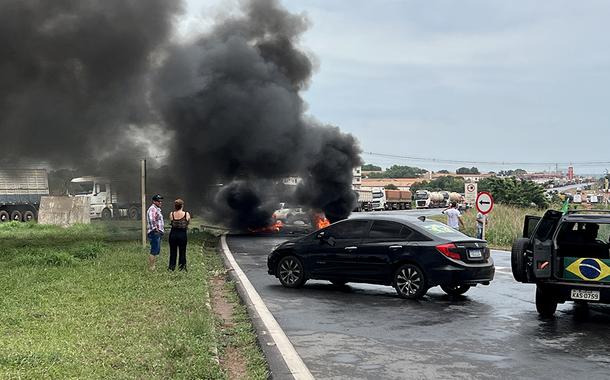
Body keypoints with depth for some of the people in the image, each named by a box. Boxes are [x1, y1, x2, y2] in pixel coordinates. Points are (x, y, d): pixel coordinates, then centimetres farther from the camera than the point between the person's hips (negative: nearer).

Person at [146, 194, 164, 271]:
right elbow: (152, 220, -27)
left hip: (158, 232, 11)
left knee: (157, 251, 14)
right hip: (154, 233, -11)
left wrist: (162, 230, 24)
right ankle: (151, 267, -8)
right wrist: (155, 229, -26)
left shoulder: (157, 209, 21)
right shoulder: (152, 209, -12)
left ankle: (154, 266, 20)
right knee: (154, 251, -10)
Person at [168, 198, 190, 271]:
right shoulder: (186, 214, -8)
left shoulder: (171, 214, -6)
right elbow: (188, 223, 2)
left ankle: (171, 267, 16)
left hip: (173, 234, 1)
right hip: (182, 235, -1)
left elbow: (171, 222, 3)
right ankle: (181, 267, 14)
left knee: (173, 251, 12)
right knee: (182, 252, 10)